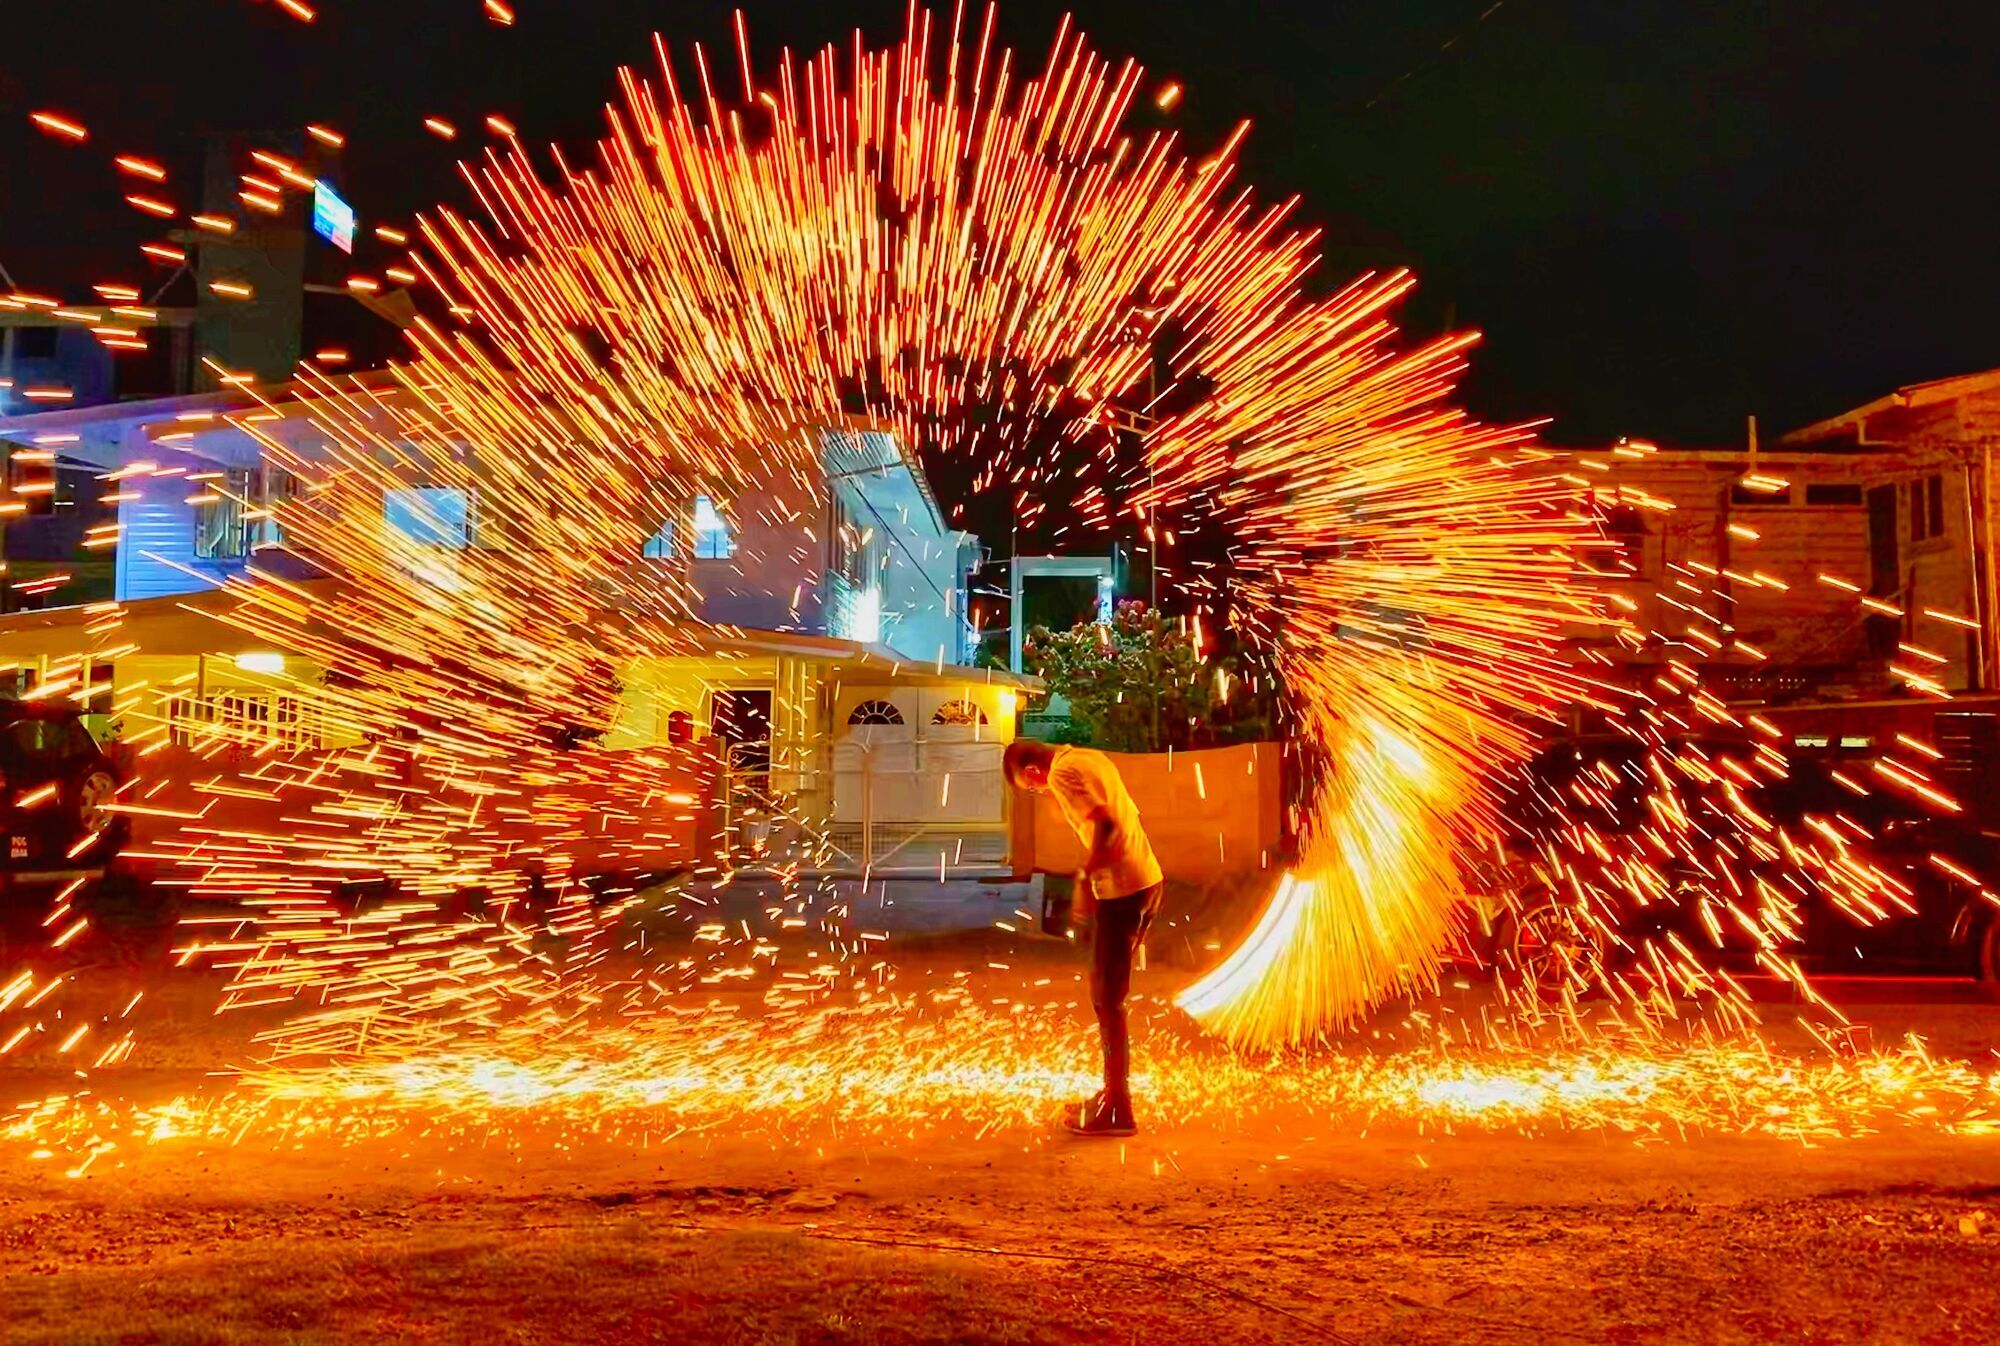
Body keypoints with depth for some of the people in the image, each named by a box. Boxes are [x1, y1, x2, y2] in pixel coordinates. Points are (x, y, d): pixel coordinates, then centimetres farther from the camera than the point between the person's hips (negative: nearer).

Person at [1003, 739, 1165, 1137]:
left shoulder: (1062, 773, -11)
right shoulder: (1089, 759, 17)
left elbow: (1105, 824, -24)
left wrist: (1086, 875, -20)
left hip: (1122, 890, -9)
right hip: (1147, 880, 9)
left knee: (1107, 999, -1)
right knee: (1107, 993, 18)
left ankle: (1116, 1110, 5)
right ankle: (1112, 1092, 27)